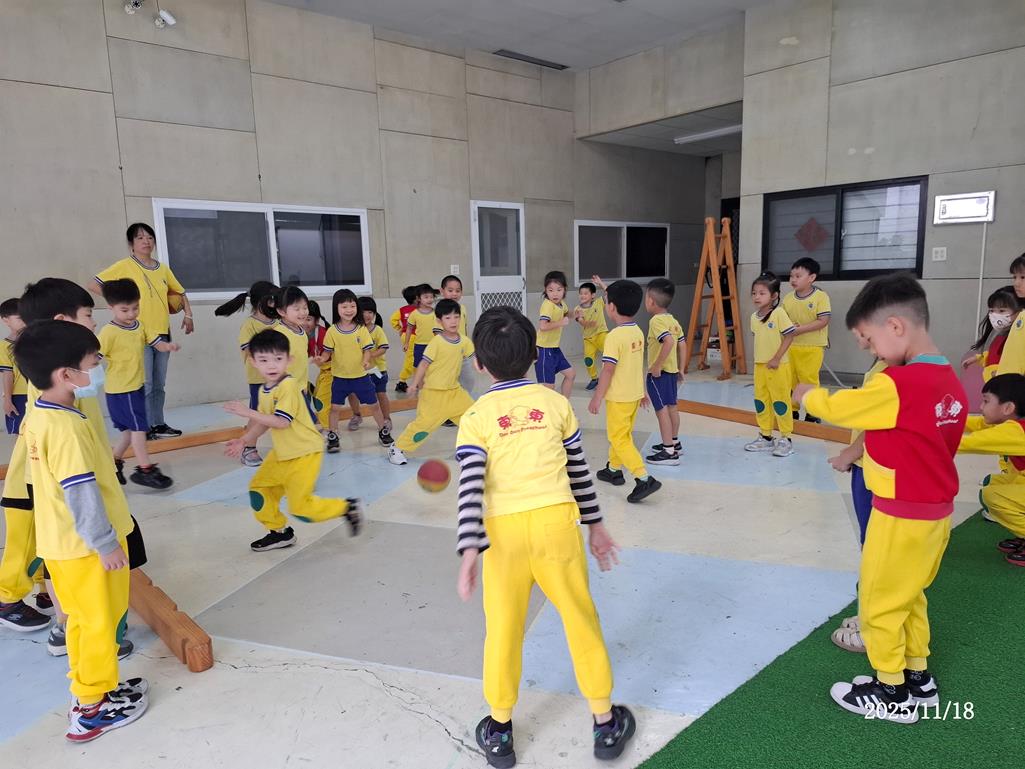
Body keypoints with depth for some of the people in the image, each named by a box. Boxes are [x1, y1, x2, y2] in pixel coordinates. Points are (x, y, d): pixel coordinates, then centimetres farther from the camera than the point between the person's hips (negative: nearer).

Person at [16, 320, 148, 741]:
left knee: (83, 618, 22)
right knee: (100, 622, 7)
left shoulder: (37, 416, 4)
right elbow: (82, 493, -25)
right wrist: (107, 544, -20)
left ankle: (92, 686, 38)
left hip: (61, 543, 9)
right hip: (86, 545, -9)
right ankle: (93, 708, 22)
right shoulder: (67, 426, -26)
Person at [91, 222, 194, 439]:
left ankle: (158, 424, 21)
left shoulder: (163, 269, 11)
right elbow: (94, 285, -6)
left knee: (159, 385, 12)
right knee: (144, 385, -6)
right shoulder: (125, 266, -4)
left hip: (163, 334, 5)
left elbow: (180, 293, 23)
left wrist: (188, 314, 9)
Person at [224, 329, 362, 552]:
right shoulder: (264, 390, 7)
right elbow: (264, 422, 17)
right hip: (282, 452, 9)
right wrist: (244, 440, 6)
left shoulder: (289, 385, -22)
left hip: (305, 452, -9)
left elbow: (281, 421, -28)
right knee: (258, 488, 11)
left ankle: (347, 508, 10)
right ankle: (280, 532, 27)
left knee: (300, 506, -7)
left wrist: (248, 413, -26)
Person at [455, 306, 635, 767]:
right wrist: (595, 523, 21)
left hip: (504, 529, 0)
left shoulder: (475, 417, 0)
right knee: (581, 619, 15)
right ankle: (605, 723, 30)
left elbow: (471, 486, -12)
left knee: (503, 628, 16)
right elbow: (578, 469, 11)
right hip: (556, 521, 1)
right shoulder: (556, 402, 5)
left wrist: (469, 550, -16)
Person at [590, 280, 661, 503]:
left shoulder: (614, 336, -21)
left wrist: (597, 398, -16)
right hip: (635, 393, 9)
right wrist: (642, 391, 21)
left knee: (619, 437, -3)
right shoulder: (638, 332, 4)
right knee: (622, 433, 21)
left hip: (618, 397, -9)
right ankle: (613, 469, 37)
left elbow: (608, 369, -22)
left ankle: (644, 479, -11)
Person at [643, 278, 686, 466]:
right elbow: (682, 344, 11)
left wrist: (657, 366, -27)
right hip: (672, 371, 9)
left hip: (659, 373, -9)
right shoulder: (673, 320, 9)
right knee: (672, 407, 18)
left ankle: (669, 452, -3)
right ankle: (674, 443, 32)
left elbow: (669, 341, -33)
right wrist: (680, 368, 18)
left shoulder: (657, 320, -18)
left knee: (661, 410, -5)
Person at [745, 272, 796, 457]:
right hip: (759, 365, 7)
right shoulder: (754, 316, 7)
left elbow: (789, 336, -13)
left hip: (777, 366, -7)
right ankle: (765, 437, 25)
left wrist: (776, 359, -16)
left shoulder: (779, 313, -13)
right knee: (760, 401, 12)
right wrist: (761, 359, 9)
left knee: (780, 401, 0)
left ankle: (785, 439, 11)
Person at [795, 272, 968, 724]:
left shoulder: (896, 385, -25)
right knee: (908, 597, 24)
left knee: (880, 602, 10)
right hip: (936, 511, 8)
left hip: (901, 516, -8)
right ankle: (919, 680, 38)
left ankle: (892, 694, 26)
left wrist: (806, 395, 6)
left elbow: (835, 407, -14)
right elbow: (932, 442, 11)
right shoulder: (950, 381, 2)